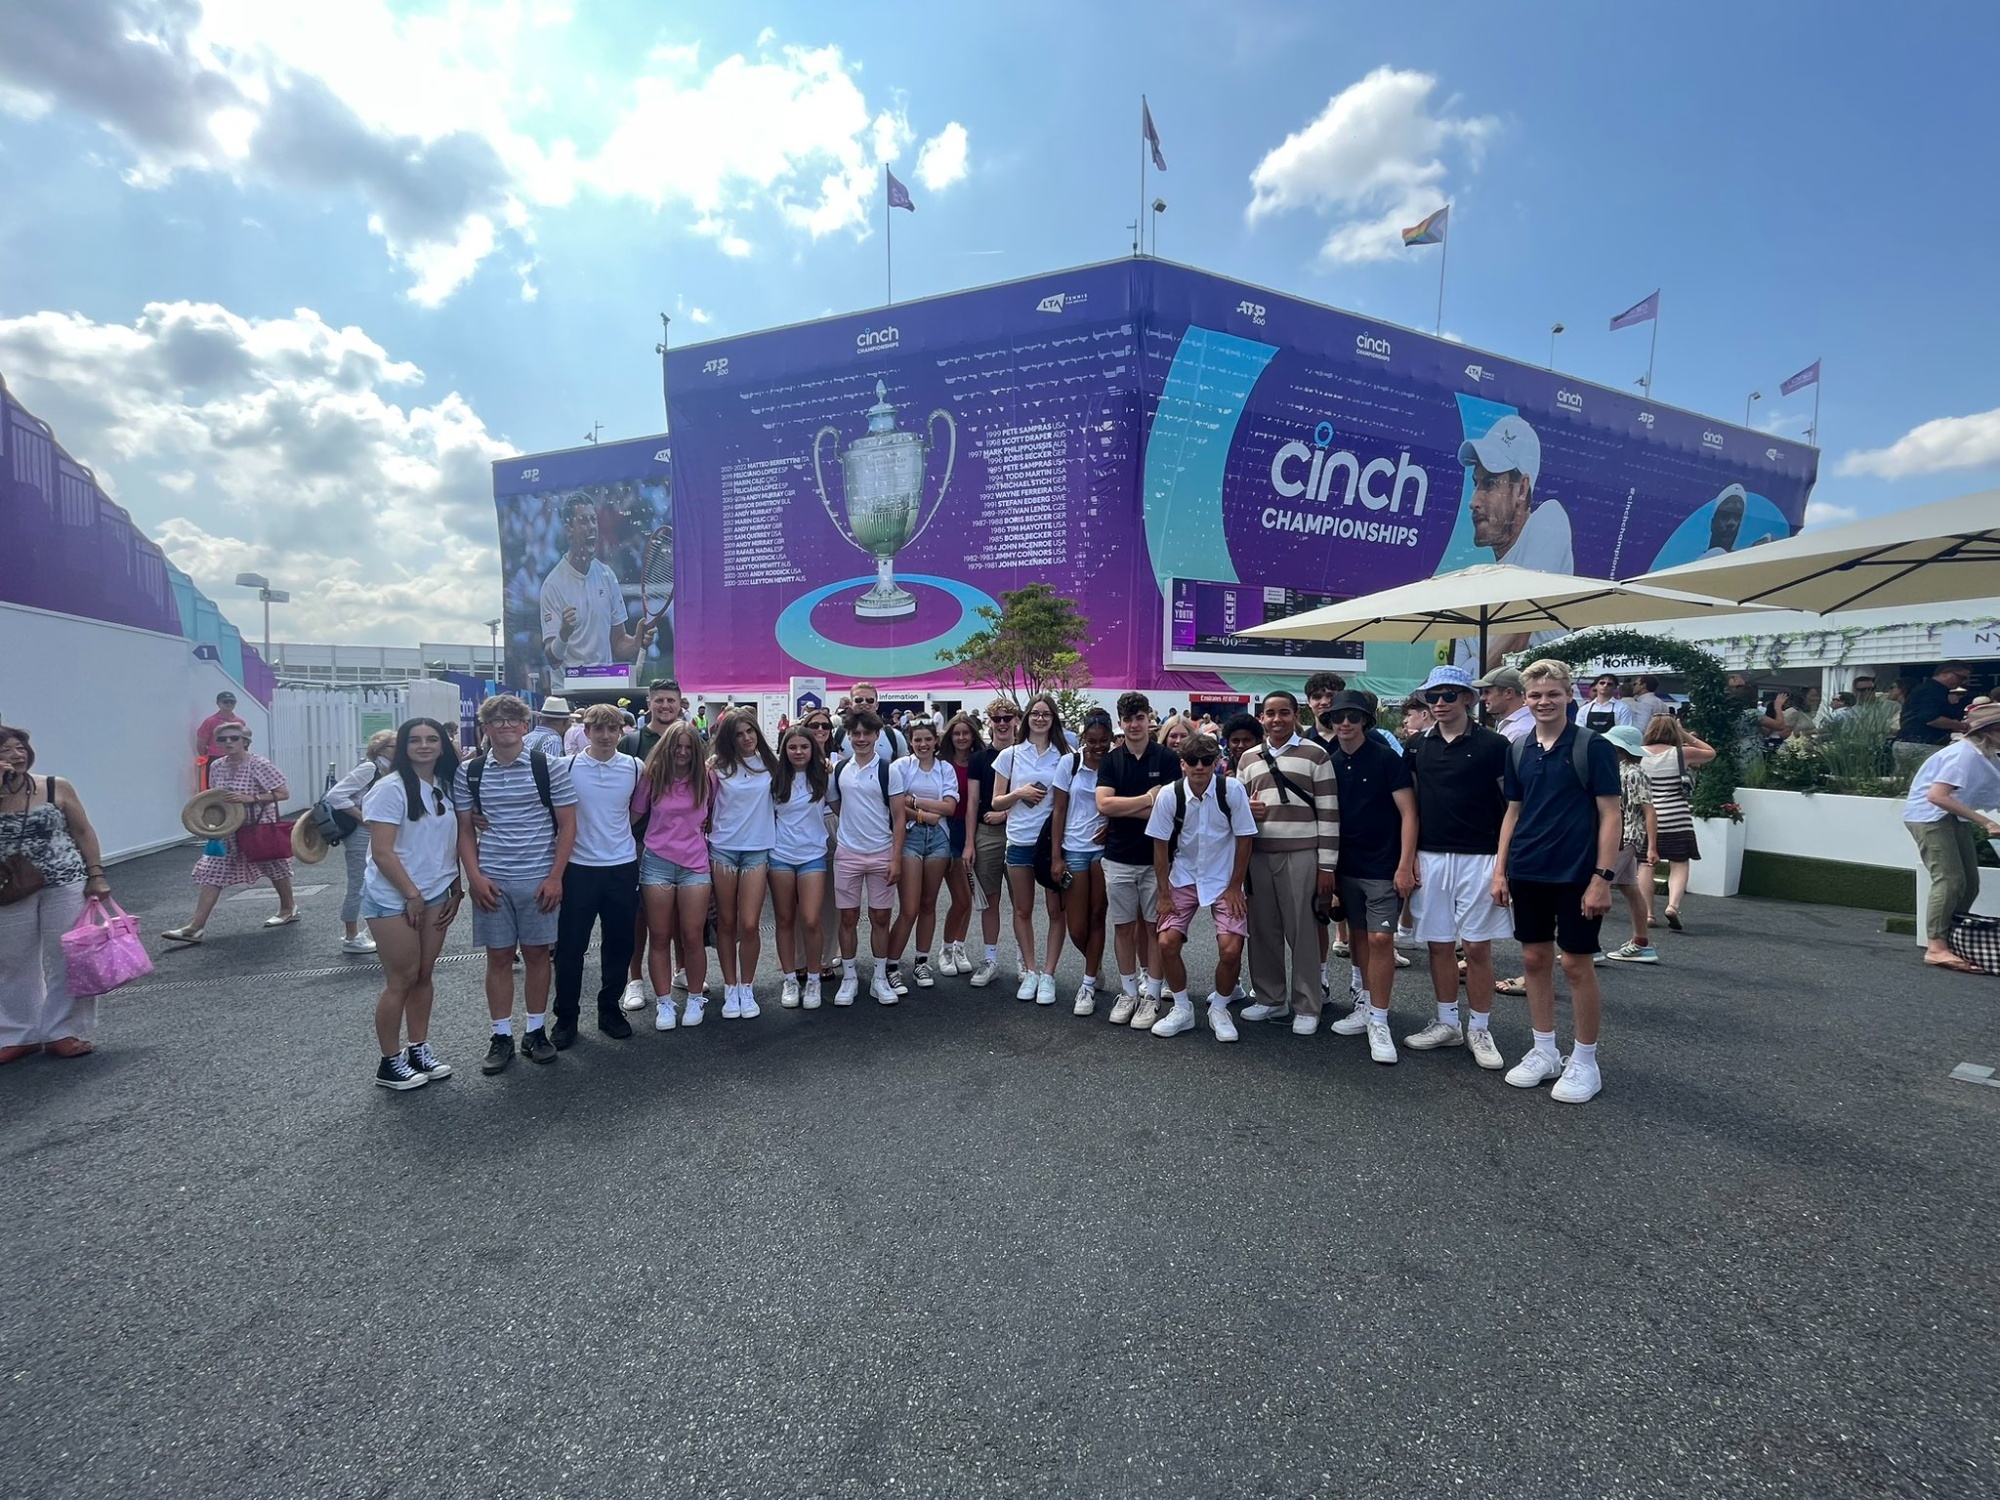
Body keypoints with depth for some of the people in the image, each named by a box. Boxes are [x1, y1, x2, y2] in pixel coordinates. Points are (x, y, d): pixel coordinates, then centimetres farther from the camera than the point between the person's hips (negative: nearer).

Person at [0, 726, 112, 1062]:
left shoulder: (57, 788, -1)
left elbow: (83, 832, 3)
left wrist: (96, 875, -3)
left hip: (65, 886, -1)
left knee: (67, 959, 3)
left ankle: (66, 1031, 13)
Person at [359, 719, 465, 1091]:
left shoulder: (445, 787, 7)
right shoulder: (391, 788, -13)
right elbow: (382, 853, -16)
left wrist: (456, 889, 8)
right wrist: (412, 895, -13)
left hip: (435, 895, 6)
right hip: (394, 898, -6)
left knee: (424, 975, 11)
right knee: (401, 980, 0)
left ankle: (418, 1049, 23)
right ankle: (390, 1063, 14)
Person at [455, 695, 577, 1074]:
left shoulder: (550, 767, -4)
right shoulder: (468, 772, 3)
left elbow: (567, 825, -3)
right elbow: (464, 829, 8)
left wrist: (555, 877, -8)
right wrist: (475, 877, -3)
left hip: (539, 879, -1)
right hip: (491, 882, 2)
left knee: (537, 954, 7)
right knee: (498, 957, 8)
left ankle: (536, 1031, 22)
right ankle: (501, 1036, 20)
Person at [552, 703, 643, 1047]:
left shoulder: (634, 767, -1)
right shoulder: (568, 767, -6)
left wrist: (617, 832, 7)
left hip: (622, 867, 2)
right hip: (579, 868, -2)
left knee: (619, 943, 10)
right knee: (570, 945, 6)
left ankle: (609, 1008, 27)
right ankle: (566, 1017, 22)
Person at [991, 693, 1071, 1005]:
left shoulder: (1064, 756, 3)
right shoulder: (1009, 755, 4)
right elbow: (996, 803, 6)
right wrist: (1019, 794, -12)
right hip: (1019, 842, 1)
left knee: (1056, 911, 3)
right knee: (1022, 910, 10)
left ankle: (1048, 975, 14)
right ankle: (1029, 971, 23)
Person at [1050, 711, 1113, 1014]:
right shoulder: (1069, 763, -3)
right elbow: (1060, 810, 0)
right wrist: (1056, 856, -3)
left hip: (1104, 848, 0)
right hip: (1074, 849, 1)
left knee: (1096, 917, 5)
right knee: (1076, 927, 3)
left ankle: (1089, 984, 19)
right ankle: (1095, 965, 34)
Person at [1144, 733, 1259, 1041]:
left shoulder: (1232, 791, -18)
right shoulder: (1168, 795, -16)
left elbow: (1244, 839, -8)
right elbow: (1160, 846, -7)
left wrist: (1235, 888, -6)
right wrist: (1164, 895, -6)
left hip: (1224, 880, -1)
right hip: (1183, 879, 1)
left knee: (1231, 950, -11)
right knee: (1167, 943, -8)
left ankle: (1219, 1009, 17)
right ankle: (1182, 1008, 16)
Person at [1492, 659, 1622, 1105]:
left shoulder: (1592, 746, -7)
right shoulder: (1519, 750, 7)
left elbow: (1609, 815, -8)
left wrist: (1602, 876, -14)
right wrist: (1500, 869, 8)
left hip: (1576, 875, -5)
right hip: (1527, 874, 5)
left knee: (1577, 966, 3)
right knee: (1535, 959, 11)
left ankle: (1584, 1063, 18)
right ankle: (1544, 1052, 25)